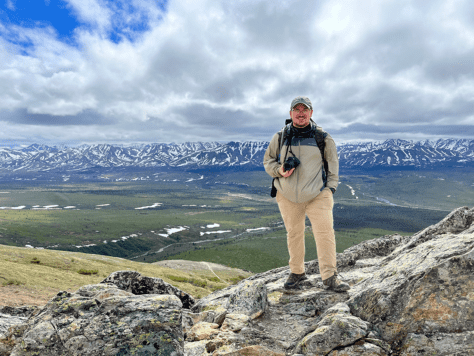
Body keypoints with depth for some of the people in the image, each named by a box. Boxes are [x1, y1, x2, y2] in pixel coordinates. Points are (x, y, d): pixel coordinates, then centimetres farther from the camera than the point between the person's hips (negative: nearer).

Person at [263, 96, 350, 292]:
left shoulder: (322, 137, -1)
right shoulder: (280, 137, 1)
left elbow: (332, 163, 9)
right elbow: (268, 160, 10)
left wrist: (331, 188, 2)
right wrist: (279, 170, -11)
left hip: (318, 195, -1)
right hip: (288, 195, 2)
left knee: (325, 232, -9)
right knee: (293, 233, 12)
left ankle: (330, 277, 4)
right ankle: (297, 272, 29)